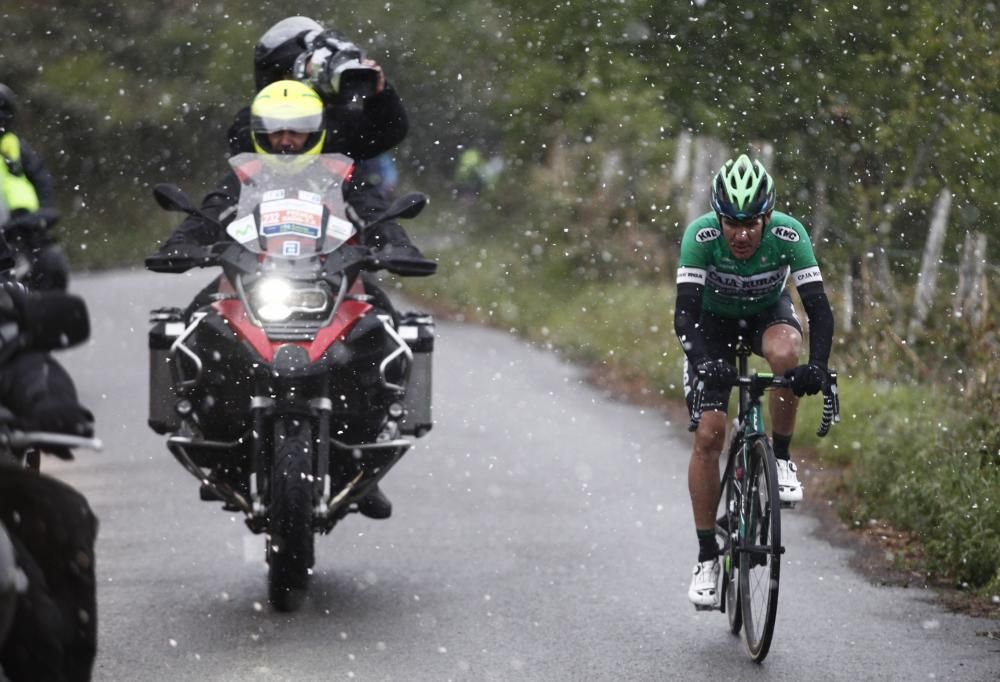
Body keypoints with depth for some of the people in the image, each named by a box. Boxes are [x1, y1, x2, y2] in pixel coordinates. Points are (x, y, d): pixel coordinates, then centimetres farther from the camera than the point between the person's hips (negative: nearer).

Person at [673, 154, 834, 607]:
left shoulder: (788, 235, -32)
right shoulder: (701, 235, -33)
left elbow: (819, 308, -34)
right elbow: (685, 312, -37)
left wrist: (817, 365, -50)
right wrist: (704, 363, -54)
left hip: (768, 312, 0)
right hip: (713, 319, 0)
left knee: (785, 353, -37)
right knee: (708, 434, -12)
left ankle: (780, 459, -14)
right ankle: (707, 557, -2)